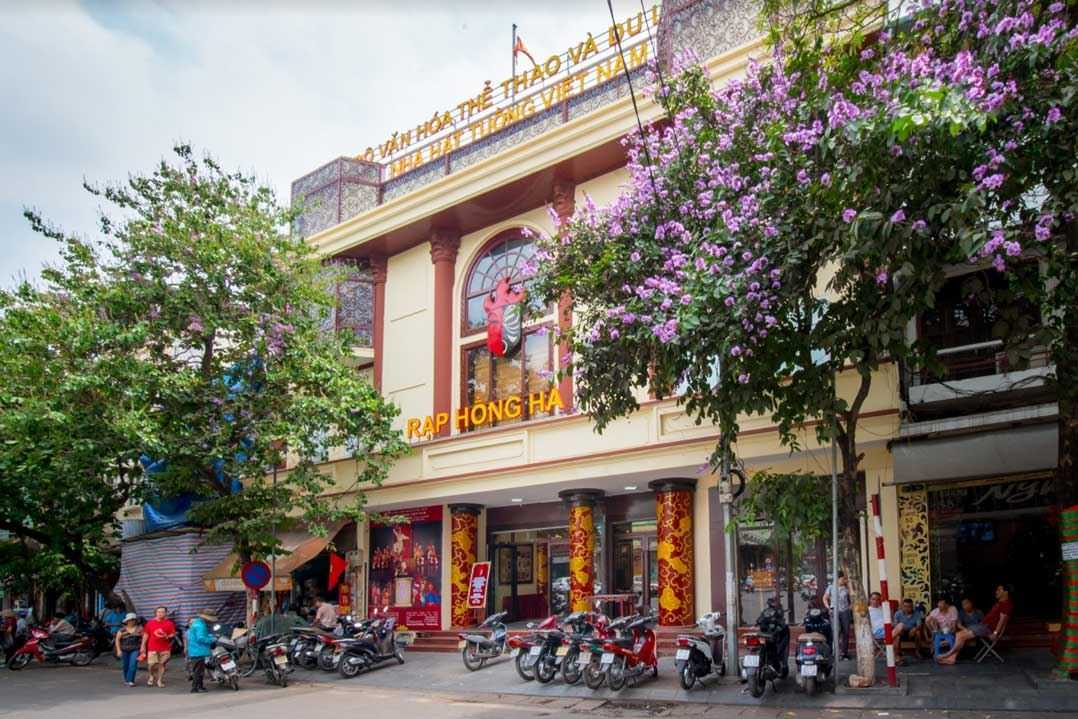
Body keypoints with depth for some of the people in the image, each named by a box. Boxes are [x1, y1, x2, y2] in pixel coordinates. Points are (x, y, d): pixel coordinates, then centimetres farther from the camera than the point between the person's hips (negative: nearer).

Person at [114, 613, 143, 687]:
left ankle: (130, 681, -10)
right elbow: (117, 640, 1)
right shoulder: (122, 630, -1)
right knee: (125, 665, 8)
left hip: (135, 650, -1)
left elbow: (143, 638, 5)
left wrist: (142, 647, -1)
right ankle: (126, 680, 28)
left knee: (133, 665, -13)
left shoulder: (139, 629, 1)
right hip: (124, 650, 1)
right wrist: (118, 650, -5)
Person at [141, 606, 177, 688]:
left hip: (164, 649, -1)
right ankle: (152, 677, 23)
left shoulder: (169, 623, 3)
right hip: (152, 648, 1)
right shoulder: (150, 623, 8)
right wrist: (143, 646, 6)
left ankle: (160, 680, 9)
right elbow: (146, 635, 10)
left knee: (162, 664, -2)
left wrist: (167, 636, -16)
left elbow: (173, 634, 5)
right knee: (151, 664, -4)